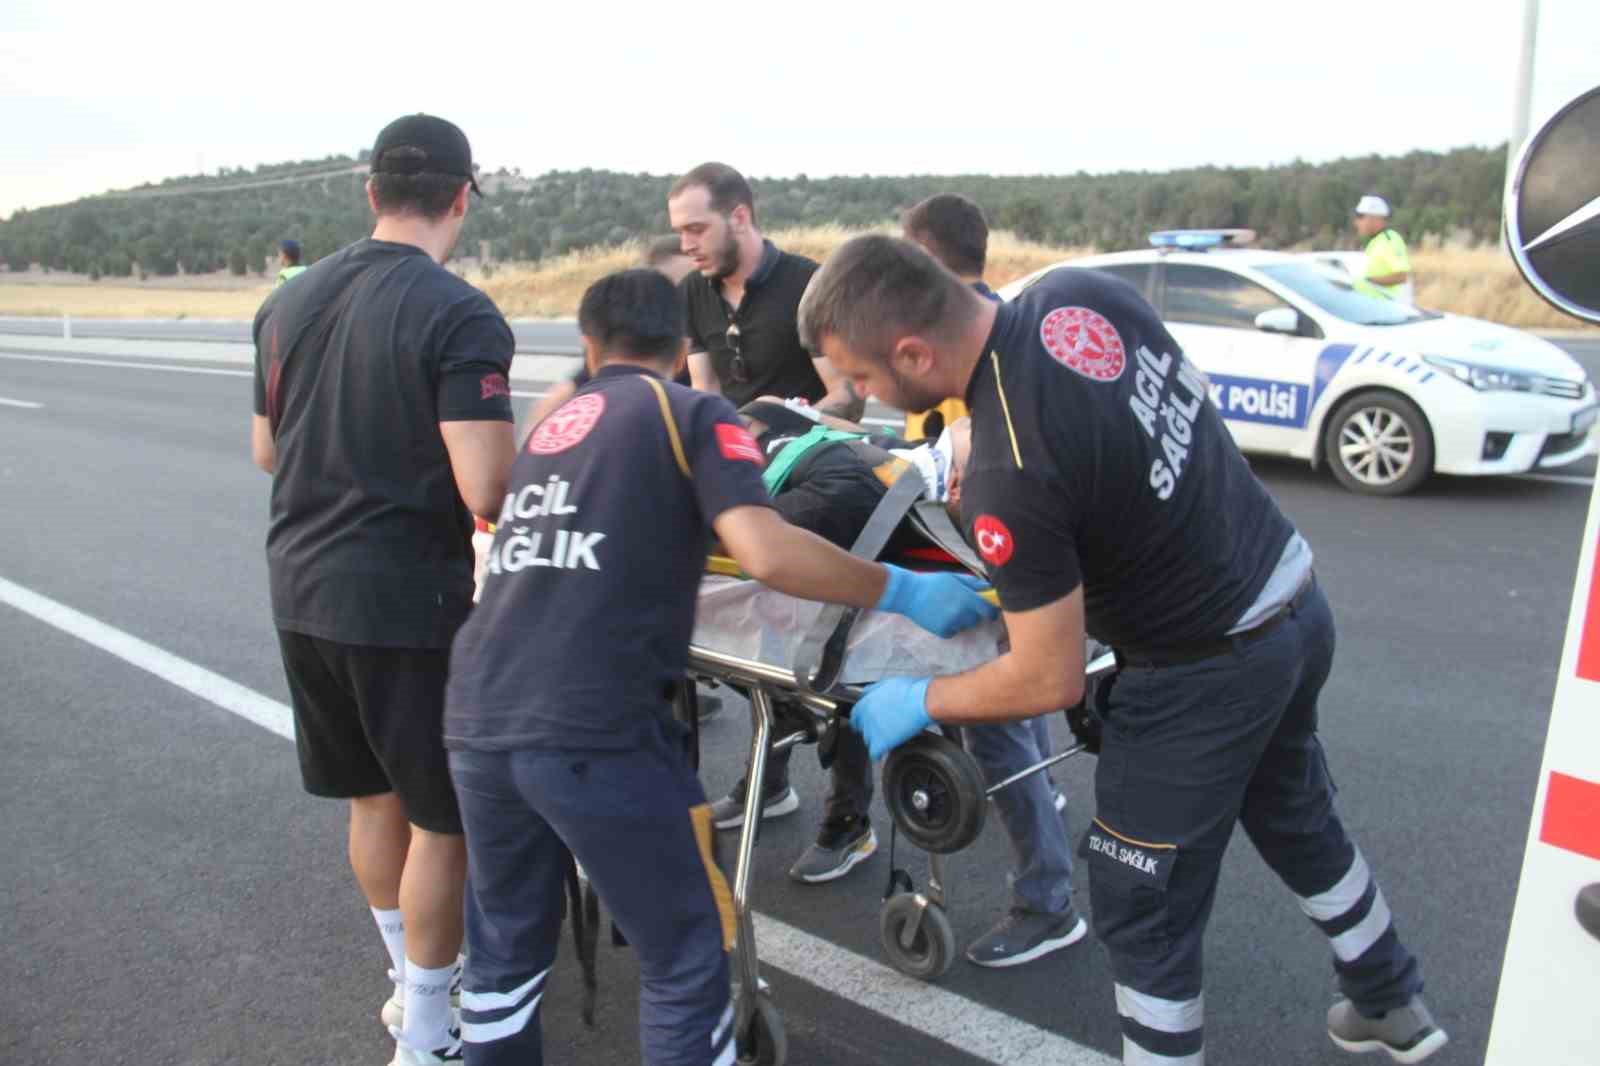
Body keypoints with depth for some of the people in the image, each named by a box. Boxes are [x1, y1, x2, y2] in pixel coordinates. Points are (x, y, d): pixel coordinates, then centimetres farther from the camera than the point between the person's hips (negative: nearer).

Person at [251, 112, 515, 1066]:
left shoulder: (289, 302, 6)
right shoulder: (461, 316, -16)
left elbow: (268, 451, 15)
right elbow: (486, 490, -23)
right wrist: (540, 437, -2)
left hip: (304, 591, 7)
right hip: (411, 601, -7)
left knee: (374, 796, 21)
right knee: (444, 817, 8)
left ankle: (414, 980, 39)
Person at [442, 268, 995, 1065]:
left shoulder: (550, 425, 21)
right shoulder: (692, 413, 4)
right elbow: (767, 555, -12)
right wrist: (904, 591, -2)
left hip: (477, 720, 7)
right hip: (594, 728, -6)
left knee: (505, 949, 24)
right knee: (685, 961, 12)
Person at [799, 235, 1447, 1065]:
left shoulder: (1008, 478, -32)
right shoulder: (1079, 294, -10)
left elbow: (1051, 681, -23)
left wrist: (918, 702, -6)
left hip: (1209, 675, -9)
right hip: (1296, 598, 9)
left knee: (1143, 915, 11)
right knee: (1295, 818, 32)